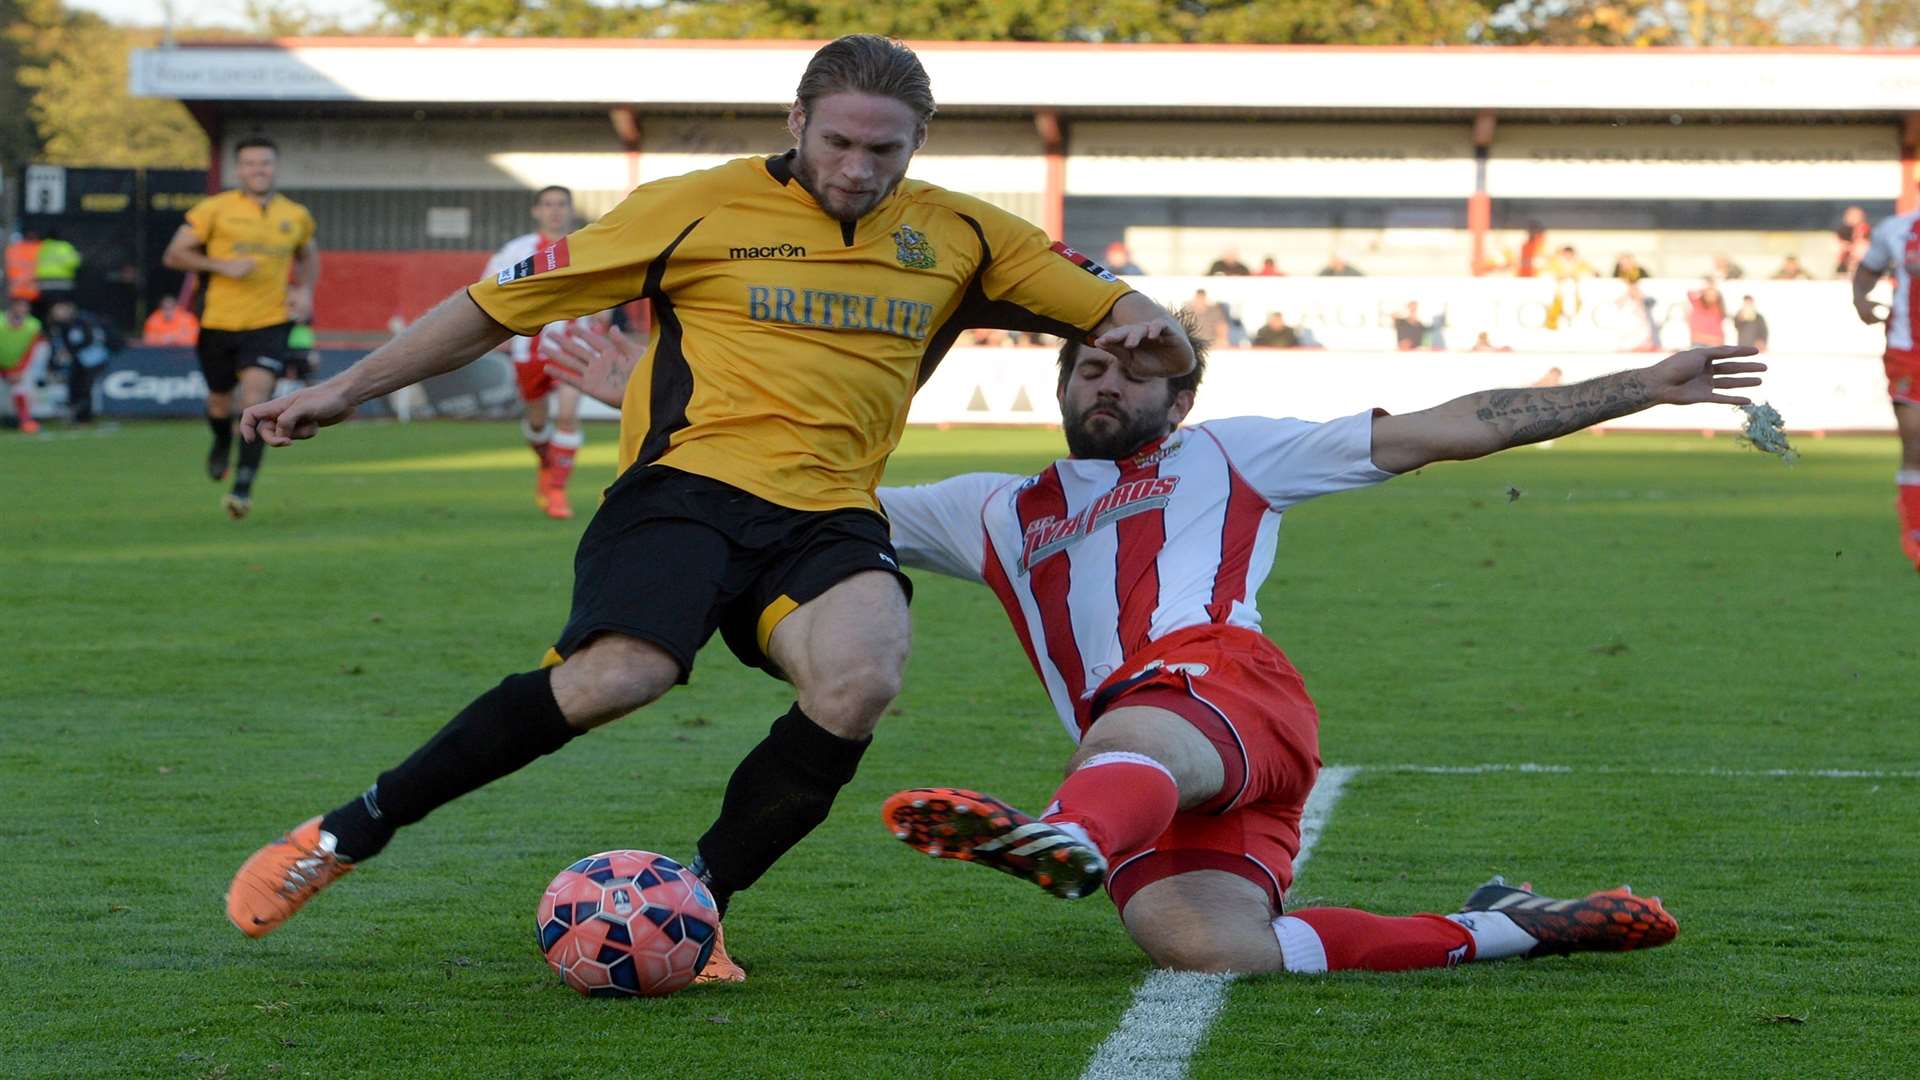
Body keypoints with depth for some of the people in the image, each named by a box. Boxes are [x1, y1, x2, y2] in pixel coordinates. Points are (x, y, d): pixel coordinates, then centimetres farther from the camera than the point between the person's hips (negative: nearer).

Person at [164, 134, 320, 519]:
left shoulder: (296, 216, 6)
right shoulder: (215, 209, -4)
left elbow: (308, 255, 26)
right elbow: (174, 255, -4)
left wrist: (305, 291, 7)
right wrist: (222, 265, -17)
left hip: (269, 324, 0)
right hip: (219, 324, 0)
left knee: (256, 399, -18)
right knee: (219, 400, 15)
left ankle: (243, 488, -18)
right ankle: (222, 443, 51)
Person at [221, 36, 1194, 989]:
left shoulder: (959, 235, 15)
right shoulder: (702, 208, 5)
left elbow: (1109, 311, 22)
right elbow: (505, 301, 8)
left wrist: (1141, 328, -4)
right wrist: (347, 388, 7)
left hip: (829, 516, 3)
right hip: (690, 482, -3)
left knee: (861, 679, -31)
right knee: (619, 674, -31)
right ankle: (345, 836, -15)